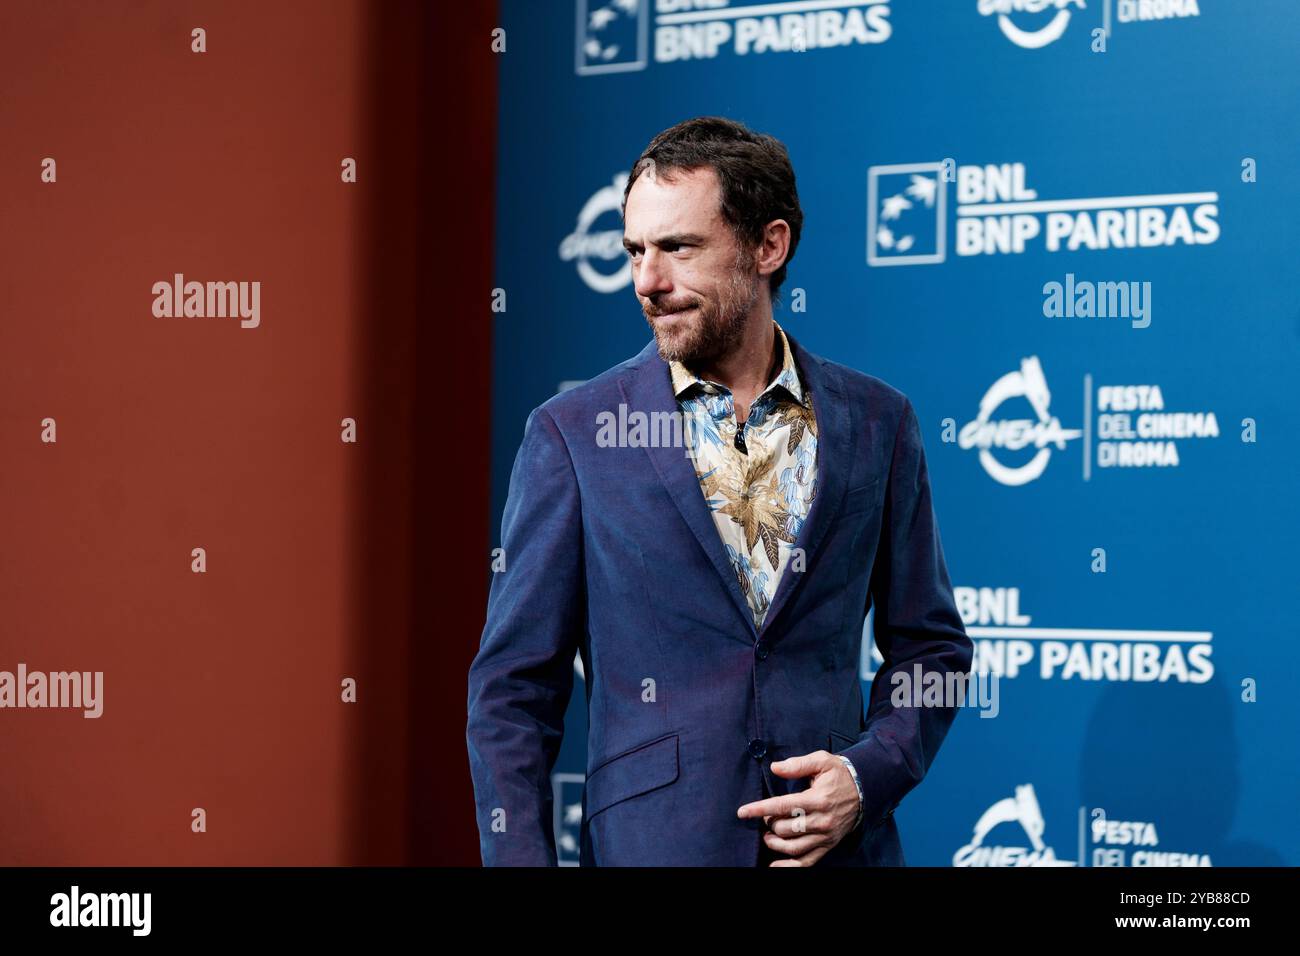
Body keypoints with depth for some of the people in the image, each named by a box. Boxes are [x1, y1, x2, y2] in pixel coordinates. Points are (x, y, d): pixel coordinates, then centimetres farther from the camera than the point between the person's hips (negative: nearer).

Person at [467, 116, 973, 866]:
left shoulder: (878, 423, 3)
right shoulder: (573, 433, -2)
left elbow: (932, 648, 9)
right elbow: (514, 689, -2)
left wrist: (869, 776, -7)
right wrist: (519, 857, -11)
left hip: (836, 843, 2)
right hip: (652, 842, -1)